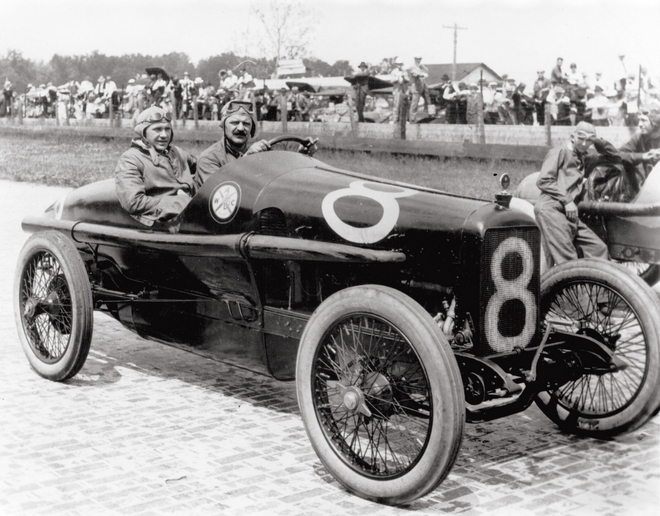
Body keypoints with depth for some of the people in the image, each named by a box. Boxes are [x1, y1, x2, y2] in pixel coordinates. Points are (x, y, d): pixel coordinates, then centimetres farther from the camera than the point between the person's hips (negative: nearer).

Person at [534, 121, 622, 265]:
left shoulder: (587, 159, 26)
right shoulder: (559, 152, 7)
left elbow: (616, 158, 28)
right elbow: (543, 181, -3)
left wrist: (599, 142, 13)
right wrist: (566, 200, -9)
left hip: (570, 214, 7)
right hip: (550, 208, -7)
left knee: (598, 248, -3)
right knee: (566, 258, -20)